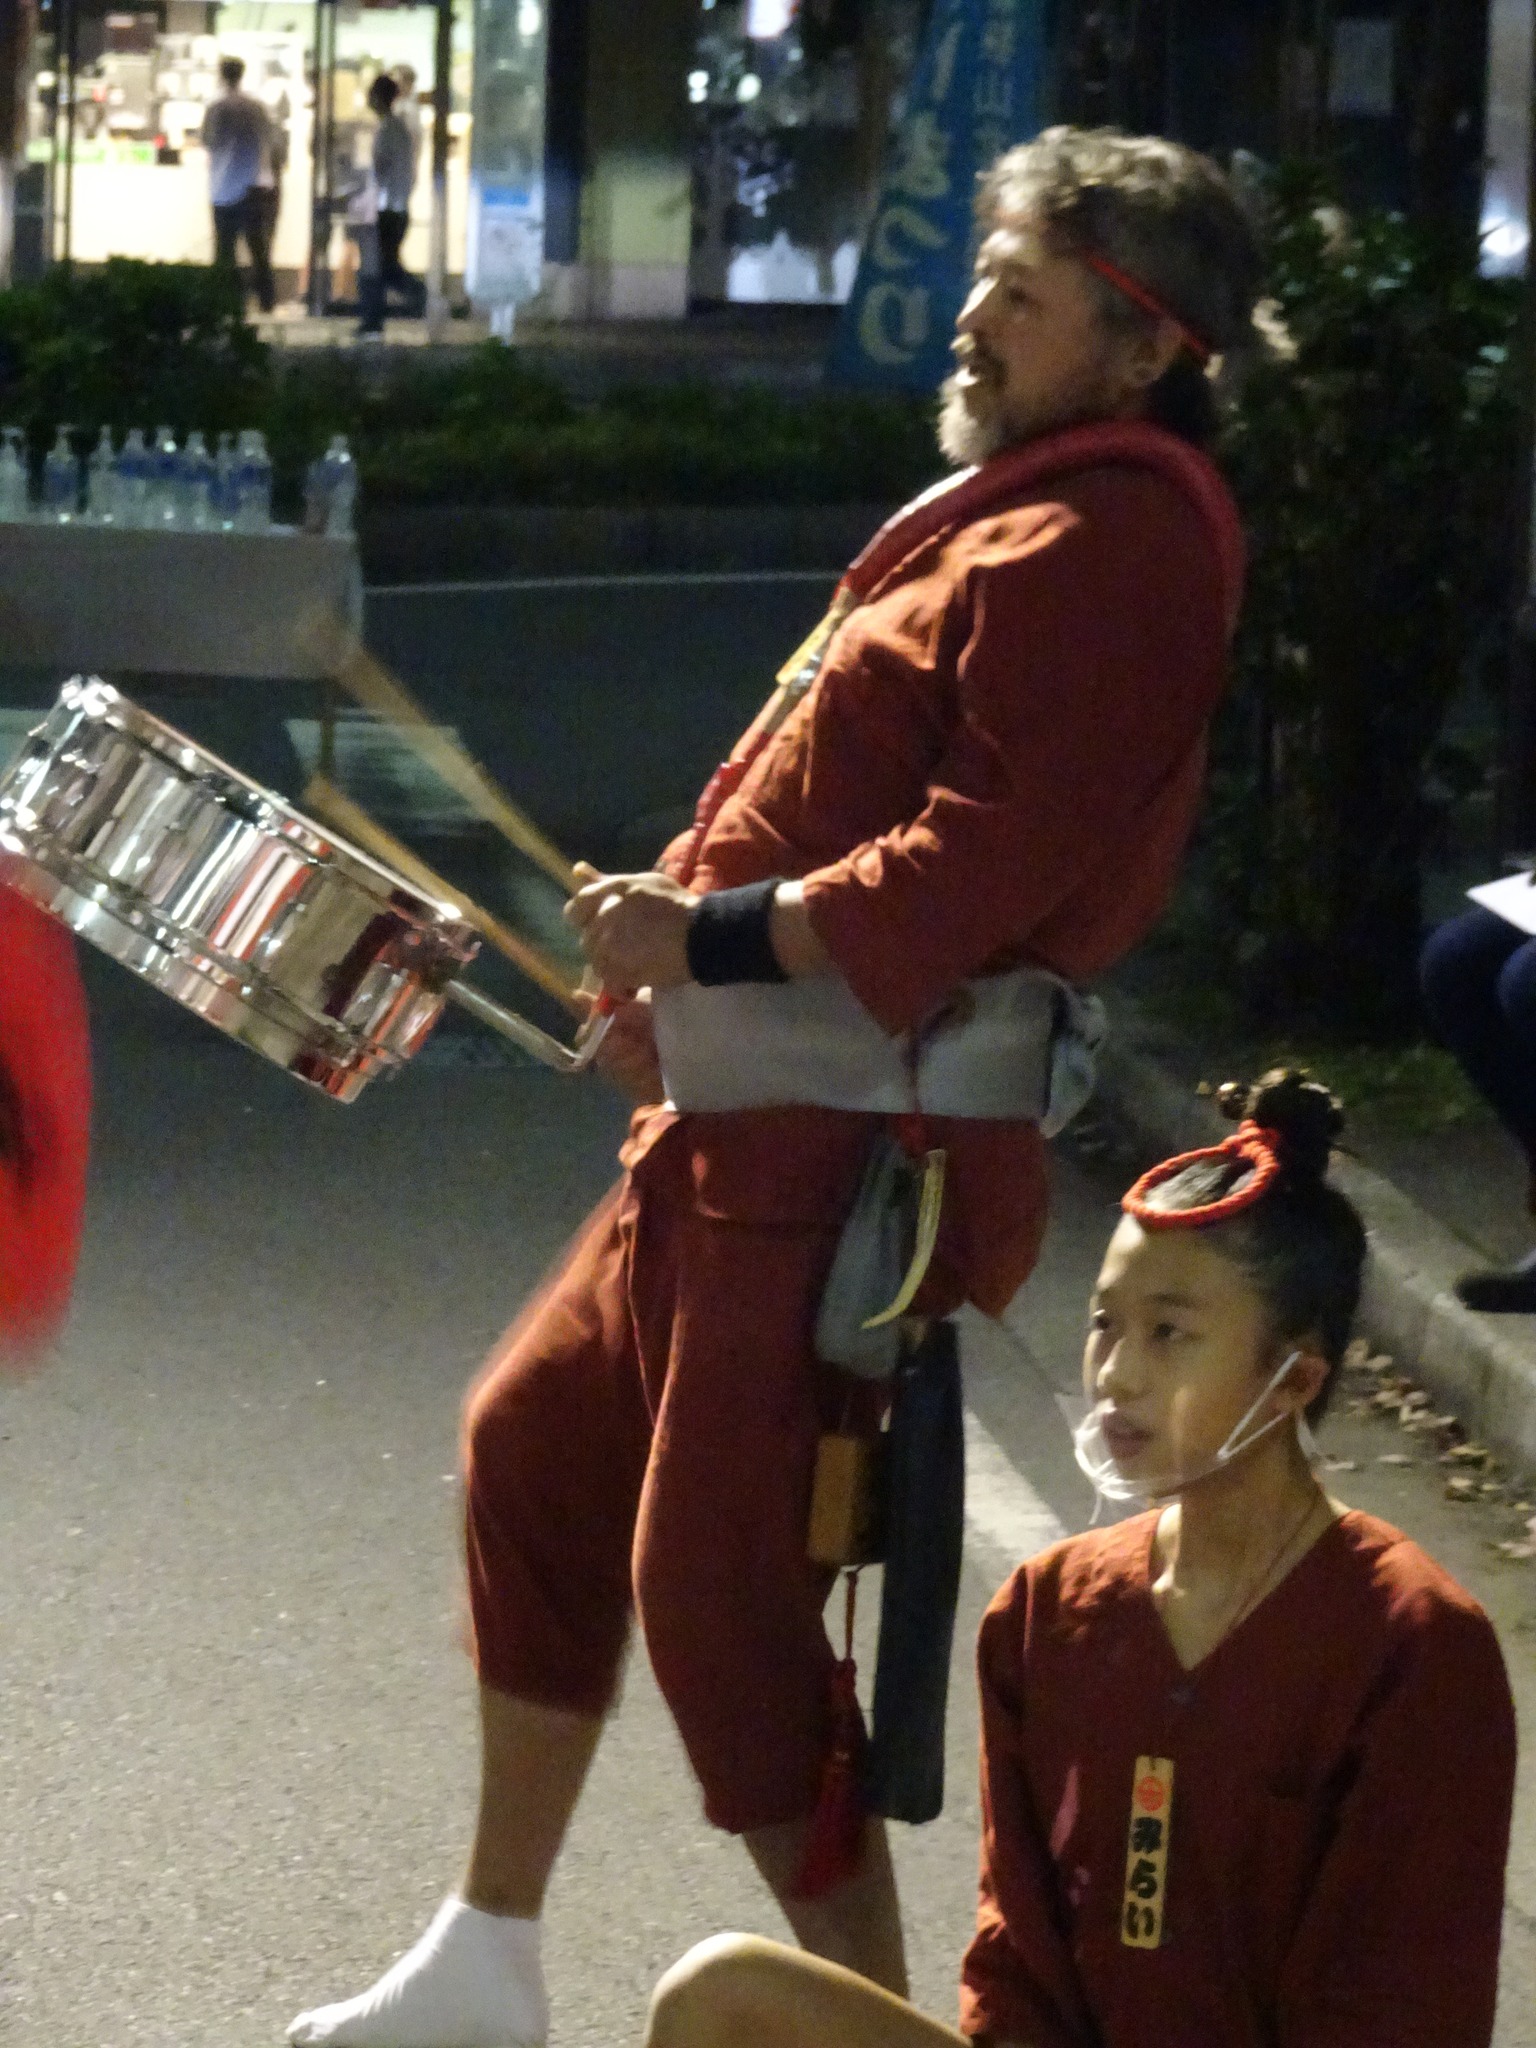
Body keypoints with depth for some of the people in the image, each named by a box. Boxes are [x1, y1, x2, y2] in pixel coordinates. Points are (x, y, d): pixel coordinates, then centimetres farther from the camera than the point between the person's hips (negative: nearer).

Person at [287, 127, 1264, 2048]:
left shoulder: (1104, 551, -16)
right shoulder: (998, 513, 18)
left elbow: (998, 858, -26)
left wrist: (721, 934, -24)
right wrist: (686, 952, 12)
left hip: (854, 1159, -11)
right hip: (748, 1126, 11)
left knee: (716, 1593, -10)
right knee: (538, 1439, 20)